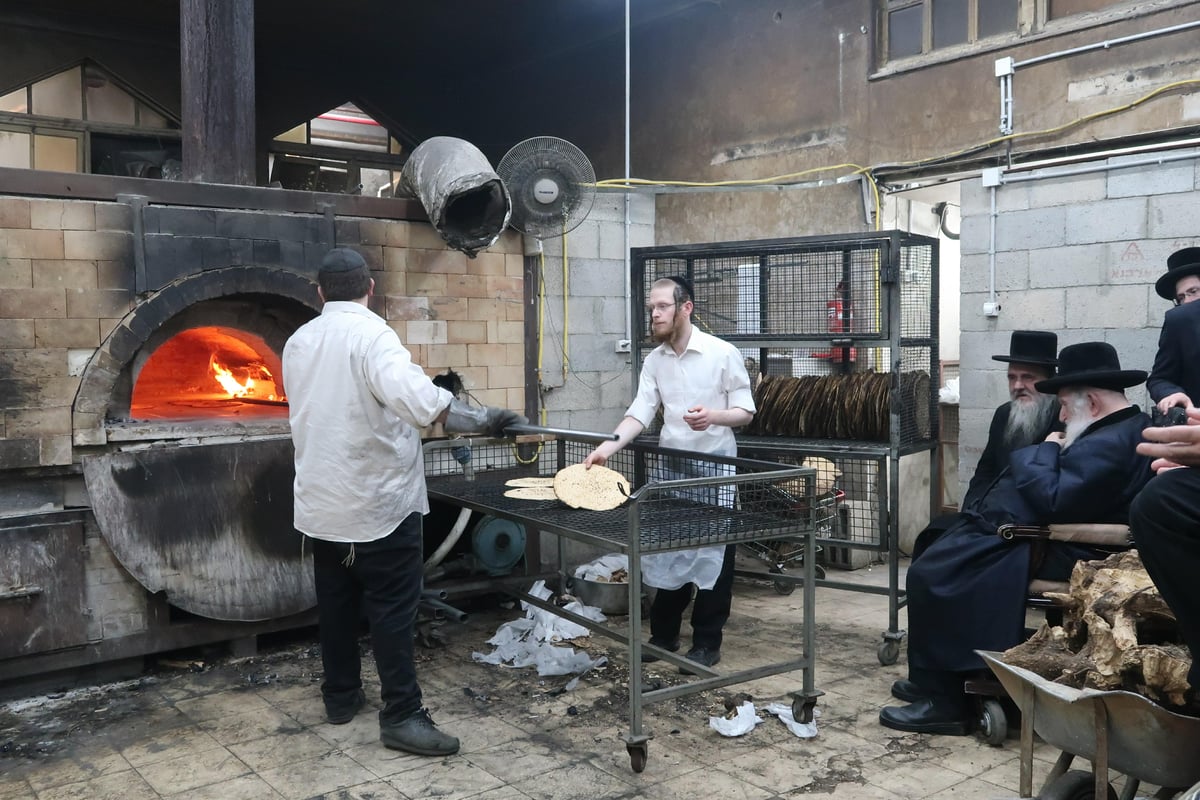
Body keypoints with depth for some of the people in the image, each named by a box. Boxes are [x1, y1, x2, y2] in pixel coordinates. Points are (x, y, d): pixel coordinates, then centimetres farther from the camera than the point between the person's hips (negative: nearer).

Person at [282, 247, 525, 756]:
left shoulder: (298, 342, 6)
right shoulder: (370, 334, -16)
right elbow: (409, 392, -34)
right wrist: (479, 421, -29)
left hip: (322, 500, 7)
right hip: (377, 499, -7)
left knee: (335, 601, 16)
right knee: (391, 607, -2)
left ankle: (340, 696, 27)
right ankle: (401, 715, 1)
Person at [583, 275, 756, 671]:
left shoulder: (723, 353, -9)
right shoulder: (654, 360, 5)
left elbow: (746, 411, -7)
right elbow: (640, 412, -4)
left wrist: (713, 416, -27)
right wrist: (608, 445, -20)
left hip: (714, 466, -5)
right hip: (670, 465, 5)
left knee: (712, 554, 2)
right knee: (664, 549, 11)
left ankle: (707, 642, 14)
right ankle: (663, 634, 25)